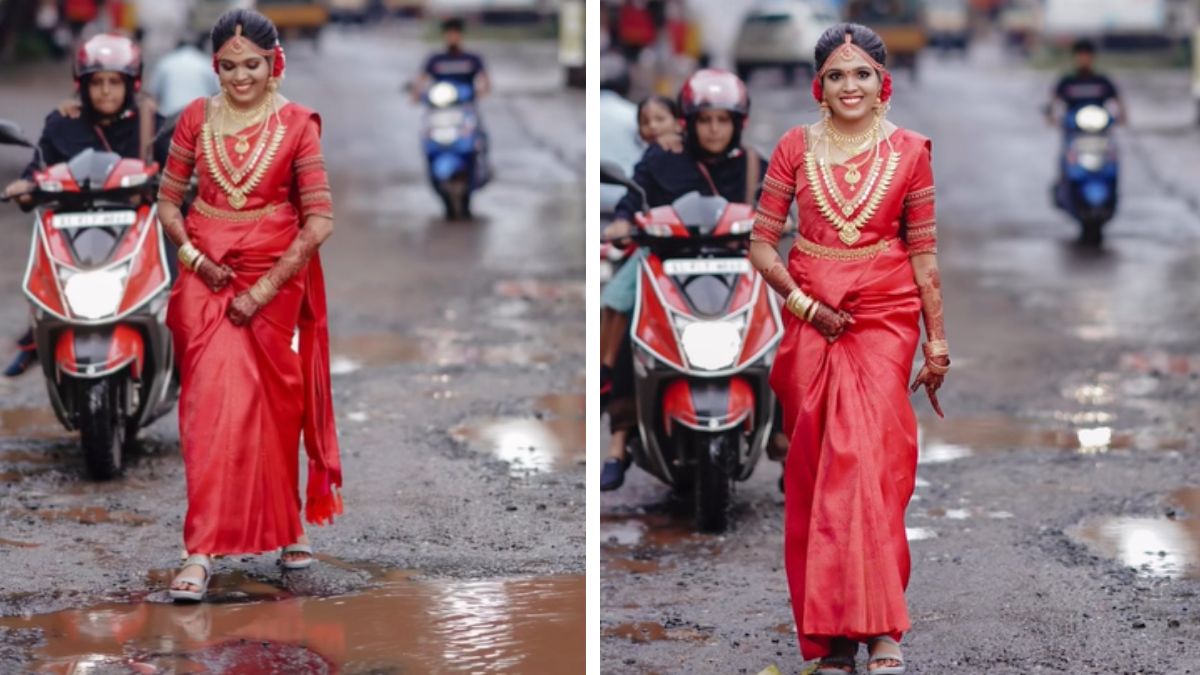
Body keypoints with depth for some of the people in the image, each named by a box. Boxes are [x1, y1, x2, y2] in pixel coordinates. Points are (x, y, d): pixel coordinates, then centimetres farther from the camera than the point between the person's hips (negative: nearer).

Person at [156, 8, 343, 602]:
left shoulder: (297, 125, -6)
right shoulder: (196, 119, 1)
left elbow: (319, 223, -9)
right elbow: (167, 201, 8)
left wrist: (263, 290, -12)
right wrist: (194, 257, -9)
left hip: (275, 276, -1)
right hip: (208, 275, 1)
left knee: (274, 405, 6)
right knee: (214, 402, -8)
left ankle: (285, 526, 26)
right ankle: (202, 552, -7)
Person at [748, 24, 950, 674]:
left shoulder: (908, 151, 2)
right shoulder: (795, 148, 4)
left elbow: (924, 252, 5)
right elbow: (761, 243, 5)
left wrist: (938, 340, 6)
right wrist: (802, 302, -8)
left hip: (884, 315, -2)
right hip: (809, 318, 2)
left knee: (867, 457, -15)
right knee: (812, 468, 1)